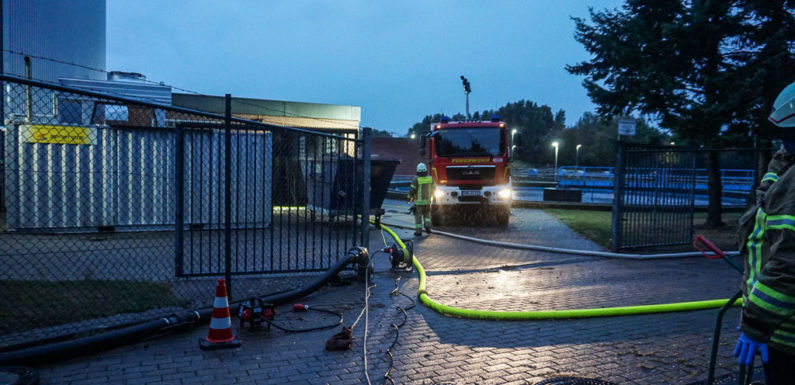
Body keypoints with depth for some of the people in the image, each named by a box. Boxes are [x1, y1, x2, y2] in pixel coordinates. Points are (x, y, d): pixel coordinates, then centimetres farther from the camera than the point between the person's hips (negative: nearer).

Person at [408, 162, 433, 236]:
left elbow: (412, 190, -12)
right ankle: (427, 225, 1)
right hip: (427, 201, 4)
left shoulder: (416, 179, -14)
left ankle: (418, 231, 6)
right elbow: (433, 189, 7)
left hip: (418, 201, -3)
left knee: (418, 216, 5)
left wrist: (410, 198, 4)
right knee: (427, 214, 21)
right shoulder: (430, 178, -2)